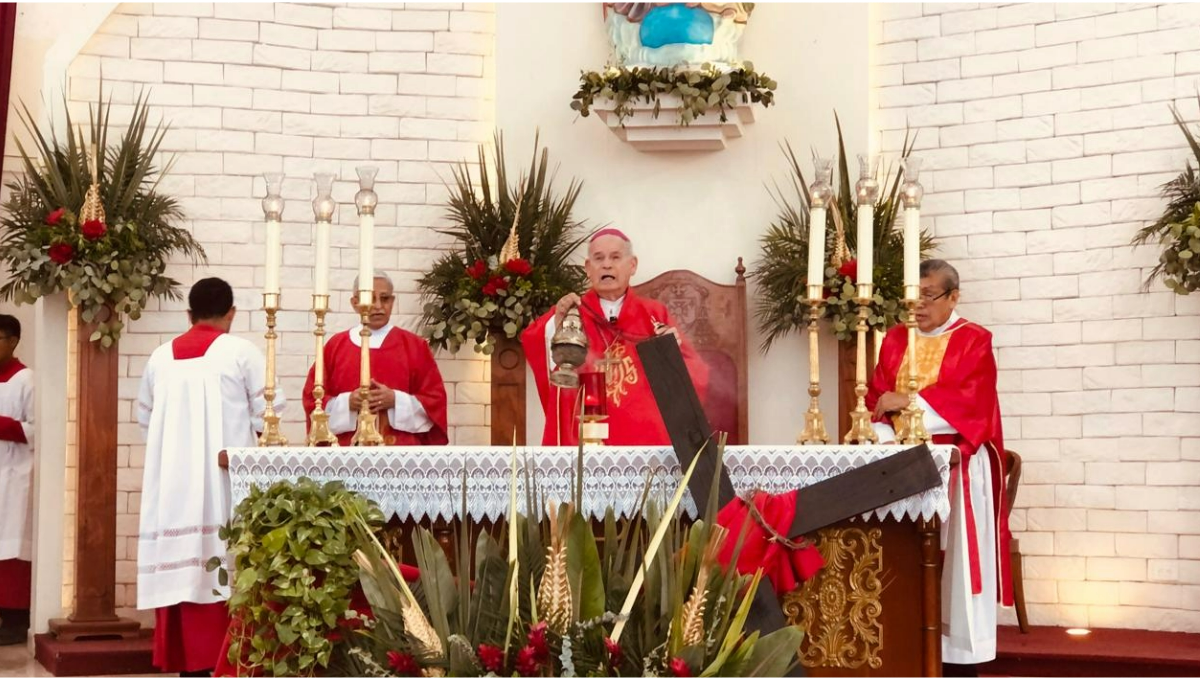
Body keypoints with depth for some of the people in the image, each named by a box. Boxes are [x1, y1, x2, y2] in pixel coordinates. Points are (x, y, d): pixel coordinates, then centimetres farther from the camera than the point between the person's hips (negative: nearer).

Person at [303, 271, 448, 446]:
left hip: (401, 453, -1)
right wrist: (347, 403, -11)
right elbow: (313, 399, 7)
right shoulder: (335, 346, 8)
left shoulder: (415, 346, 6)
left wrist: (396, 401, -12)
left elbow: (435, 399, 3)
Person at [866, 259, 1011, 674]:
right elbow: (877, 399, 6)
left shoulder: (973, 341, -1)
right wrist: (885, 438, -12)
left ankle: (958, 654, -2)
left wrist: (909, 401, -19)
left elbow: (970, 399, -15)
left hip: (956, 470, -4)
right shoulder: (895, 341, 13)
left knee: (954, 560, -4)